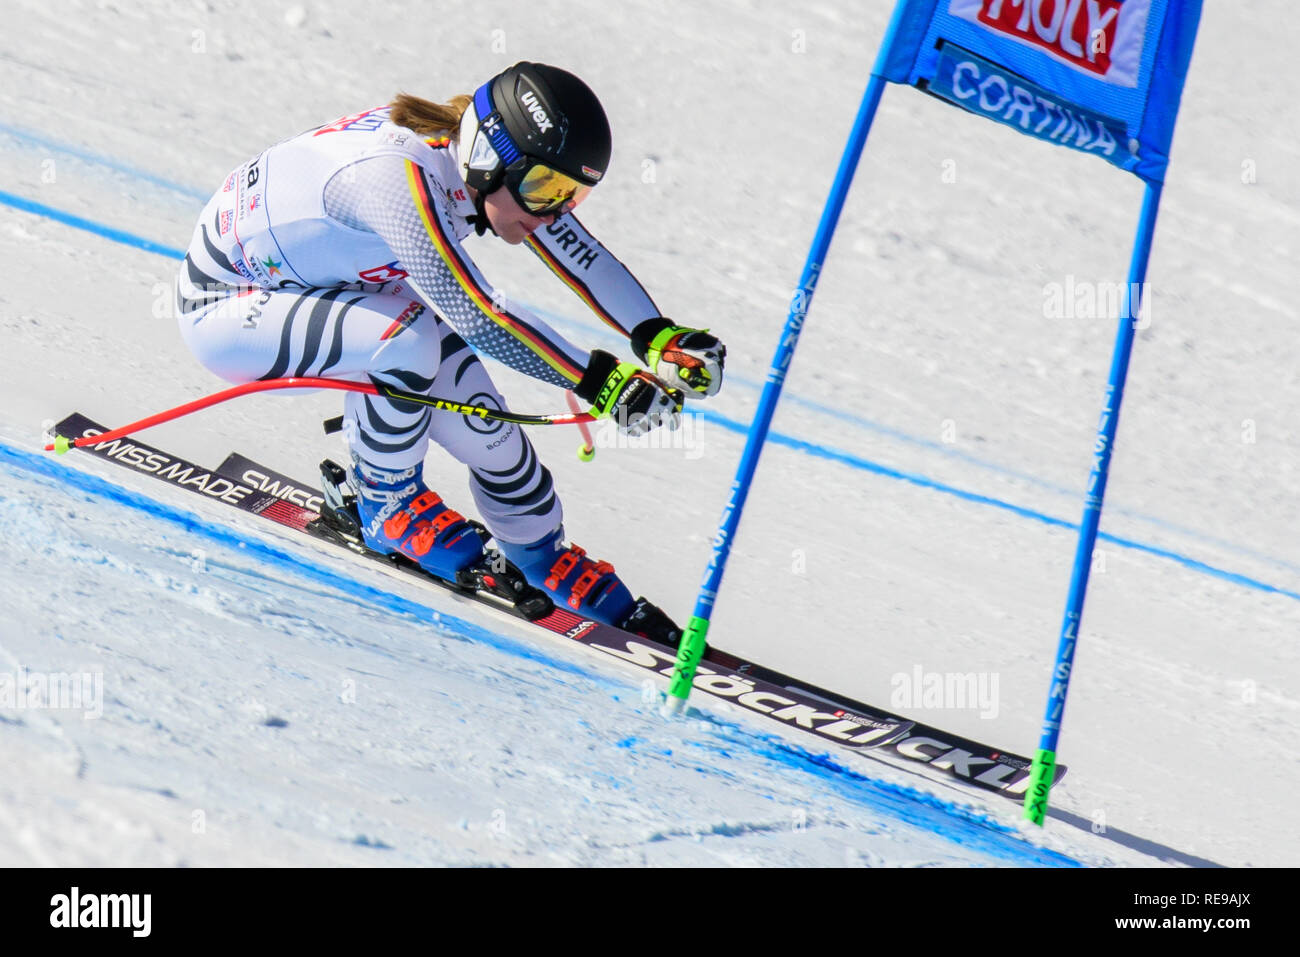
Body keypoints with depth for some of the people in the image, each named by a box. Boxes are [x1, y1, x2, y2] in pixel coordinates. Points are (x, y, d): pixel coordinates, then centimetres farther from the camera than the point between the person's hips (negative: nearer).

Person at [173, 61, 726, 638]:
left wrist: (658, 336, -21)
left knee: (480, 424, -3)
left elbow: (576, 249, -8)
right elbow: (476, 318, -40)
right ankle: (386, 502, -6)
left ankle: (545, 562, 21)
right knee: (409, 338, -32)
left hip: (316, 287, 8)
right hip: (222, 306, -8)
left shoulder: (469, 150, -13)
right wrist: (600, 381, -39)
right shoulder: (400, 178, -38)